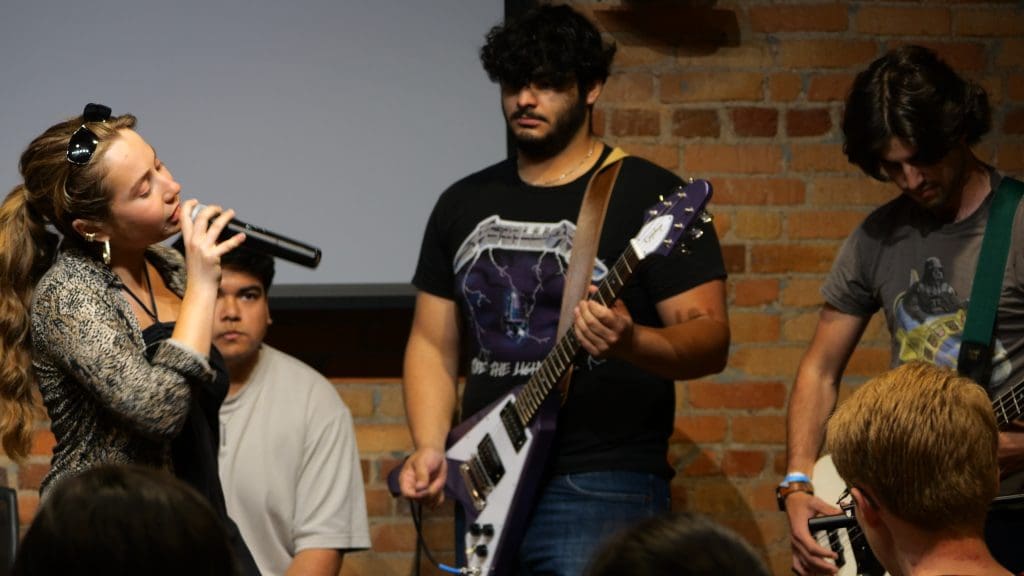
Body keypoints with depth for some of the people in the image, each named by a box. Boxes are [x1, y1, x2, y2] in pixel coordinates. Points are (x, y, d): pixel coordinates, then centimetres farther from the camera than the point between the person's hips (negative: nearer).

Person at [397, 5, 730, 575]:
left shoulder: (650, 197, -4)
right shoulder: (463, 204, 13)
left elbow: (710, 339, -8)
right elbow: (433, 343, 17)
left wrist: (629, 341, -29)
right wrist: (431, 448, 0)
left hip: (601, 486, -6)